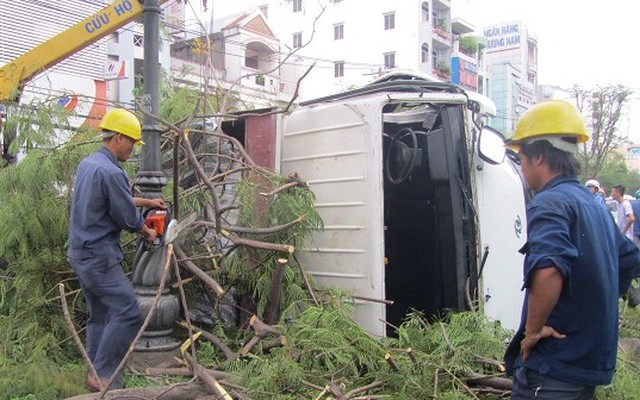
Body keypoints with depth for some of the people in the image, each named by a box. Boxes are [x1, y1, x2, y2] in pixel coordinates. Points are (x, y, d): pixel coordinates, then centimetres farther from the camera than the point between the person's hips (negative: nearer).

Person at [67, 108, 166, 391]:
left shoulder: (87, 164, 10)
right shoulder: (111, 172, -21)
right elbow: (128, 217, -13)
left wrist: (147, 202, 28)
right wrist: (148, 232, 6)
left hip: (81, 255, 10)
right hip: (99, 258, -10)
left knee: (100, 316, 16)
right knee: (127, 313, -6)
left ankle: (95, 374, 23)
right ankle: (102, 375, 0)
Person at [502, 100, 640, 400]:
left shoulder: (549, 203, -17)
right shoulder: (595, 206, 13)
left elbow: (548, 272, -36)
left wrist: (532, 330, -22)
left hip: (553, 367, -9)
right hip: (593, 361, 9)